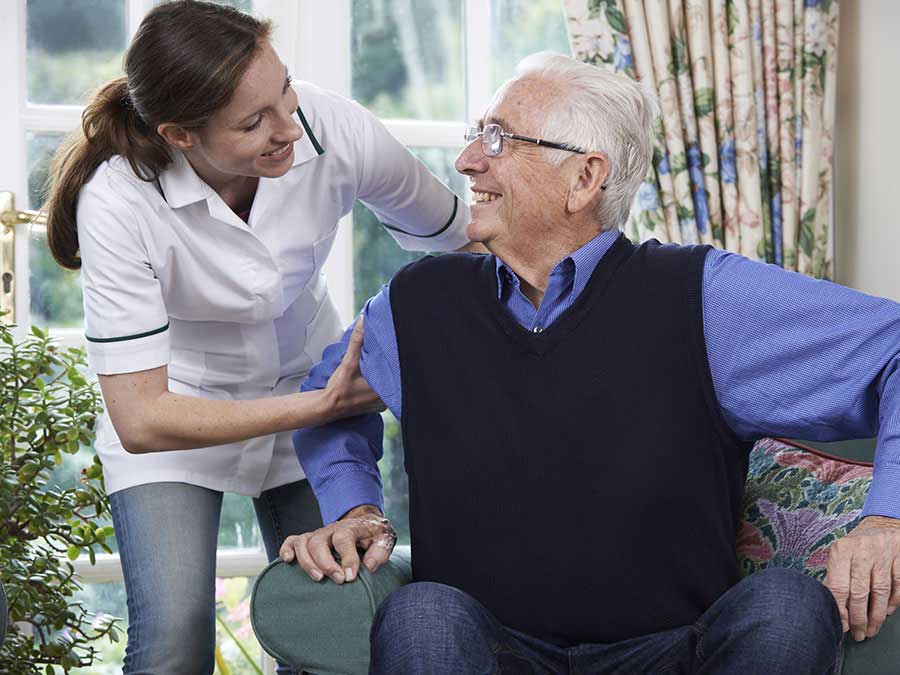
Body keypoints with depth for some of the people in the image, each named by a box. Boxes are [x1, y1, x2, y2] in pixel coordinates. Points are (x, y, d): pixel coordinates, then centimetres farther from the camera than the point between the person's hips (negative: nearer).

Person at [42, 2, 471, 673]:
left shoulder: (335, 130, -24)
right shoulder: (118, 203, -30)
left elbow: (459, 235, -5)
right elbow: (141, 421, -29)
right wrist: (324, 405, -32)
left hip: (313, 388, 3)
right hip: (177, 413, -3)